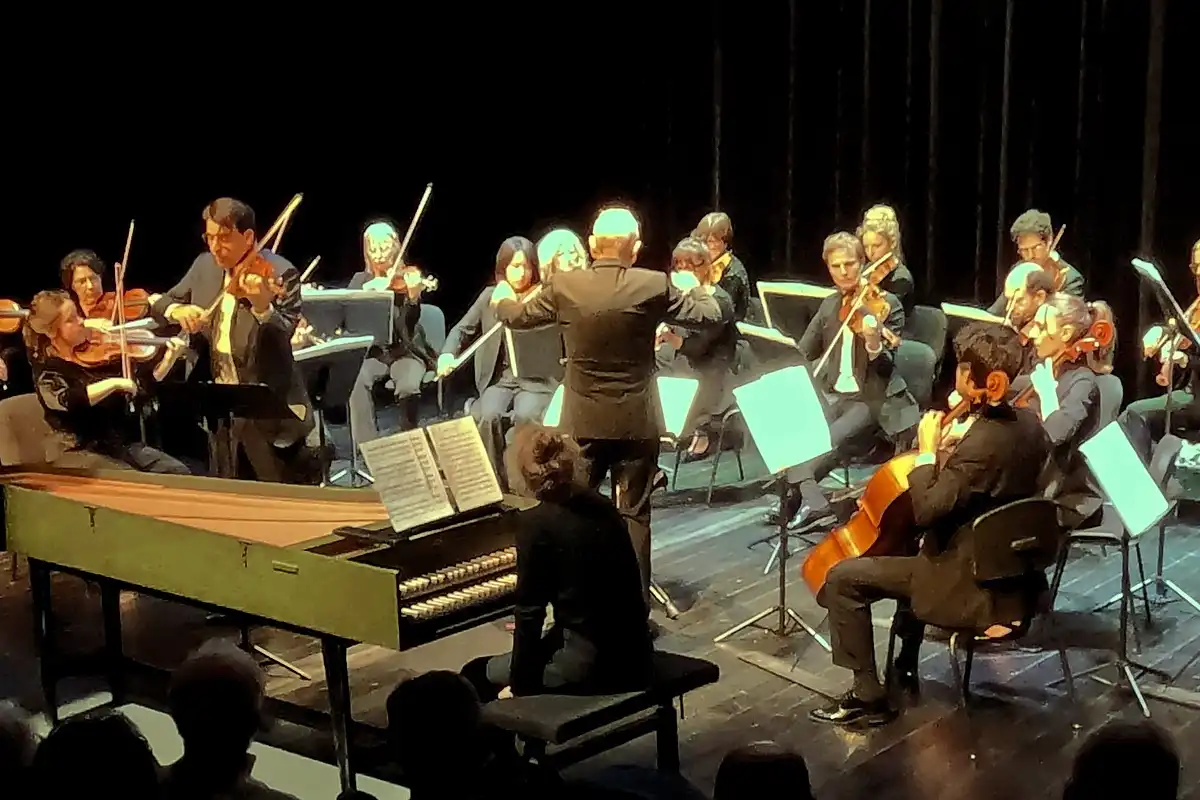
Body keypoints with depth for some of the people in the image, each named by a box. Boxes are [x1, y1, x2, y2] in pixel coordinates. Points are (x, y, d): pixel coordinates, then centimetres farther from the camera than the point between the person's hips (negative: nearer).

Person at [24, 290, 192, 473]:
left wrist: (170, 357, -8)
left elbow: (144, 380, 7)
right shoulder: (45, 367, -6)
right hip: (82, 452, -5)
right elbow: (66, 401, -25)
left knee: (180, 473, -12)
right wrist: (114, 383, -28)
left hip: (125, 445, 5)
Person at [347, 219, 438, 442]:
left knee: (408, 387, -33)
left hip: (405, 351, -2)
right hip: (372, 352, 2)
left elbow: (410, 323, -16)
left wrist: (414, 296, -36)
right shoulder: (359, 281, 8)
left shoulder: (406, 279, -3)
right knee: (356, 384, -30)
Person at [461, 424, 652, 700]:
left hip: (589, 666, -7)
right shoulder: (601, 507, 8)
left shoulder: (537, 524, -13)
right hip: (632, 655, 7)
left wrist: (519, 686, -2)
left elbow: (529, 610, -11)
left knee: (476, 674, 13)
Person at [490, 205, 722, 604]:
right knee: (634, 515, 7)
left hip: (582, 421, 1)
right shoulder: (655, 286, -10)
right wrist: (693, 287, 24)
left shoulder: (564, 286, -7)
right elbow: (709, 315, 3)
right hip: (636, 421, 0)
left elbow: (520, 316, 11)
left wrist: (502, 300, 34)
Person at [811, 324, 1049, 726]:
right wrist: (953, 450, 7)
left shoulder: (981, 443, -28)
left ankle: (868, 697, 3)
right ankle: (905, 665, 42)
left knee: (843, 579, -3)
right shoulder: (1027, 423, 0)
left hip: (969, 582, -10)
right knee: (915, 551, 37)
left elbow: (925, 512, -25)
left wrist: (928, 452, -15)